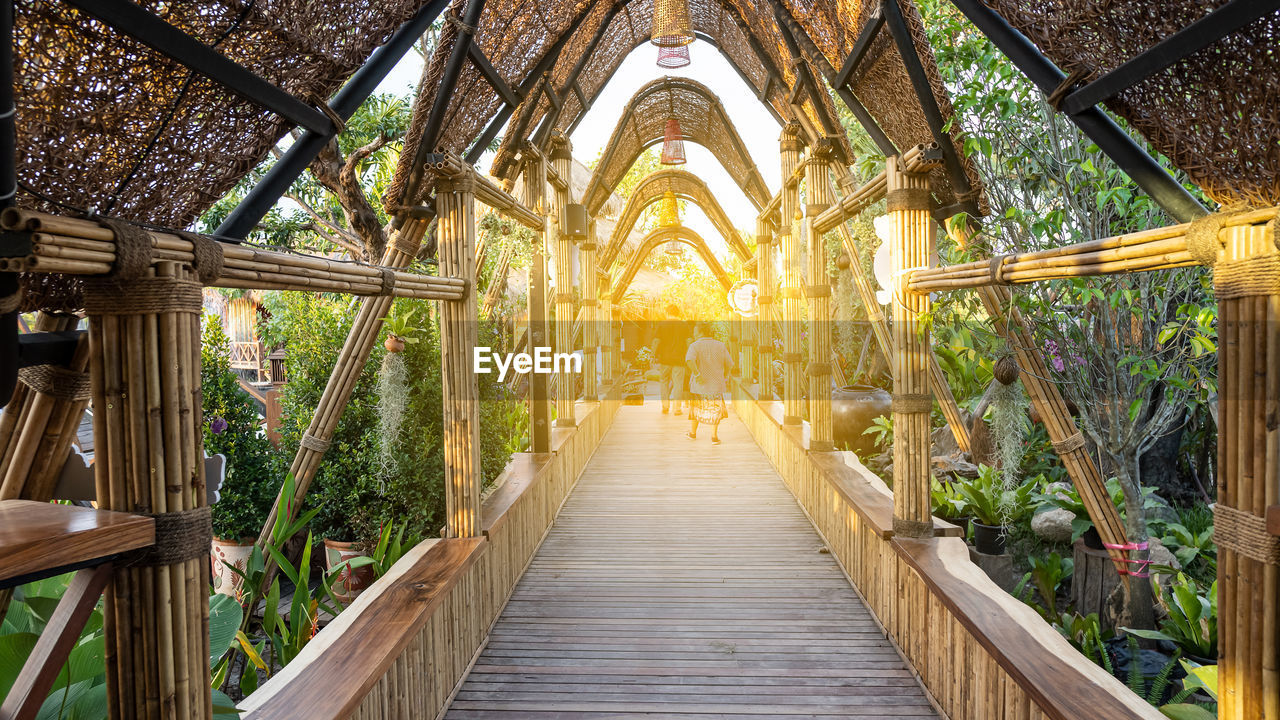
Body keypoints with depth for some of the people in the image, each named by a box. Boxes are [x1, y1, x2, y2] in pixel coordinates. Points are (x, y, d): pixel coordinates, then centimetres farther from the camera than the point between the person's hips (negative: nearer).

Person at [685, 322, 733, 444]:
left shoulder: (695, 346, -9)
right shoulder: (720, 346, 0)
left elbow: (690, 360, -29)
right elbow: (729, 364, 2)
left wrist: (697, 374, -23)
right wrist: (724, 375, 17)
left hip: (699, 384, -1)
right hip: (716, 384, 1)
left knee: (696, 406, 18)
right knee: (715, 409, 12)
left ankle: (692, 432, 31)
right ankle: (714, 436, 6)